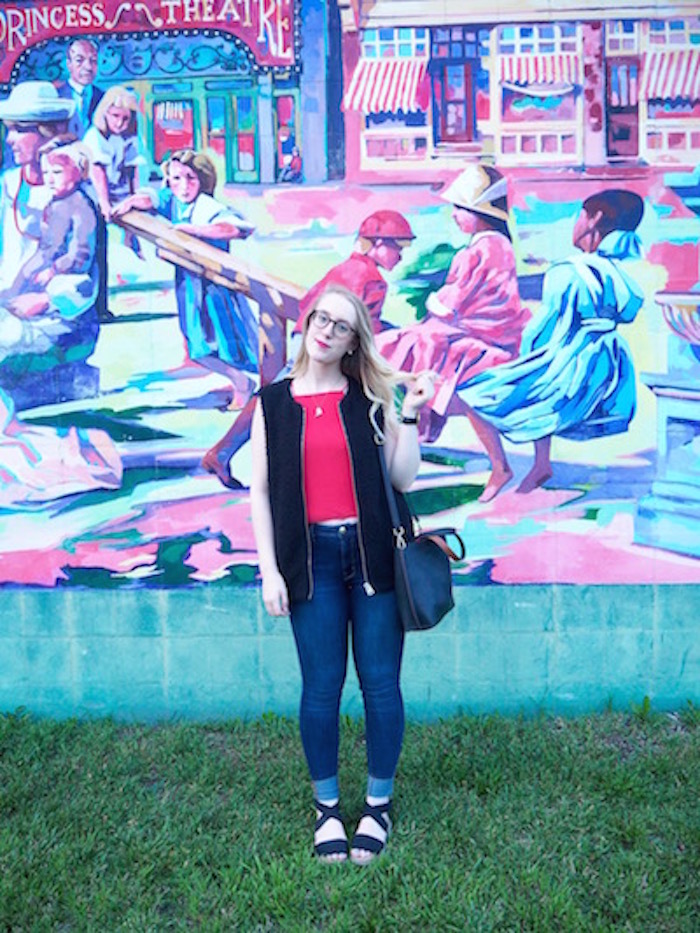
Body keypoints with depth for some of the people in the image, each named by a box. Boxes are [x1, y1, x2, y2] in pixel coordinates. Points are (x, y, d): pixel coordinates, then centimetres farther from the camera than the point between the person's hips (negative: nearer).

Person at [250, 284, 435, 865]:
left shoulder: (370, 397, 5)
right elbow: (262, 491, 5)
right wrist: (269, 571, -1)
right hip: (312, 559, 0)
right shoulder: (274, 402, 6)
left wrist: (410, 416, -10)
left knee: (381, 684, 6)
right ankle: (327, 807, 28)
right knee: (321, 688, 6)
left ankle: (378, 805, 27)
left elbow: (403, 478, 1)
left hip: (373, 553, 0)